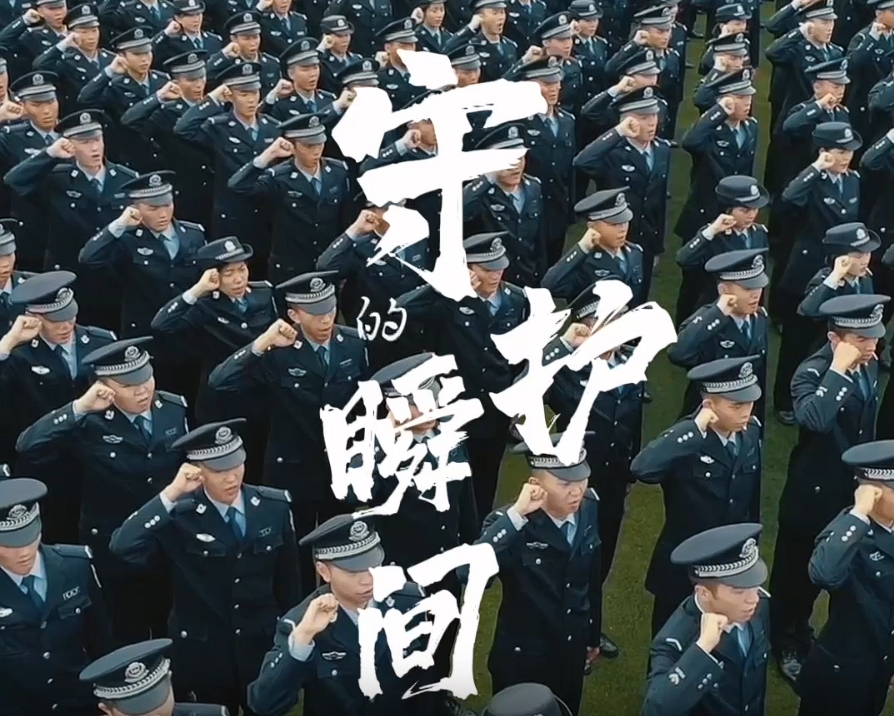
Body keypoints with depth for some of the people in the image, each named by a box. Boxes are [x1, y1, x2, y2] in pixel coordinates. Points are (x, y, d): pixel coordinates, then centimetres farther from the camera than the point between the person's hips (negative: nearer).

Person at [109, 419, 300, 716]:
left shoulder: (275, 506, -5)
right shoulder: (179, 516, -13)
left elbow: (287, 578, 5)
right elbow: (122, 547, -29)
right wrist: (171, 494, -31)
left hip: (265, 648, 2)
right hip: (202, 656, -2)